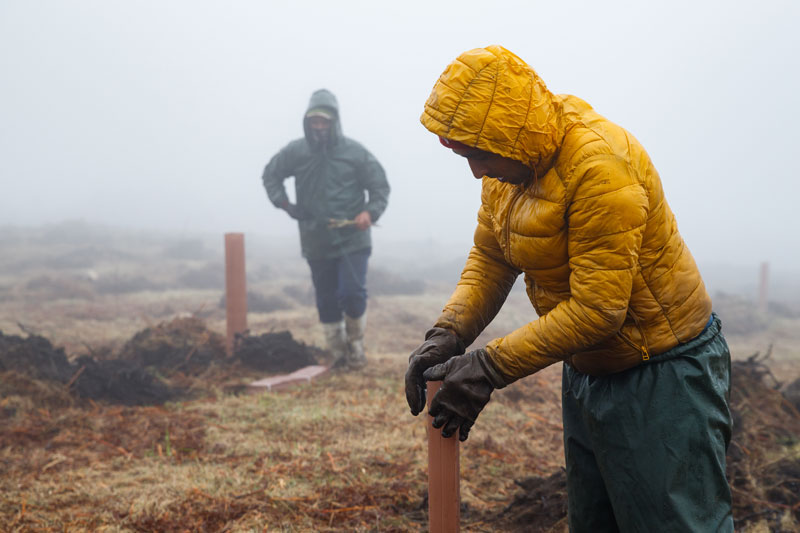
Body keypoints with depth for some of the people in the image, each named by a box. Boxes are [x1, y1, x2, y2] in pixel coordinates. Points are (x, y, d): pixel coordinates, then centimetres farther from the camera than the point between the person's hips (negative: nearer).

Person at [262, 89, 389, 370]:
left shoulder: (354, 152, -5)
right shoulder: (295, 152, 2)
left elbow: (380, 186, 1)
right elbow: (271, 175, 18)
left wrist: (370, 212, -18)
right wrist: (284, 203, 2)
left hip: (353, 239, -3)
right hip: (316, 243, 3)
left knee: (353, 293, -14)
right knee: (327, 301, 8)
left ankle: (355, 345, 12)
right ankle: (338, 355, 23)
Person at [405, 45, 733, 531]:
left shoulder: (601, 166, -29)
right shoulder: (507, 168, -1)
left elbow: (597, 309, -30)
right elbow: (488, 262, 6)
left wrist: (490, 368, -27)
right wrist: (447, 335, -11)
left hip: (660, 378, -9)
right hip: (585, 372, 9)